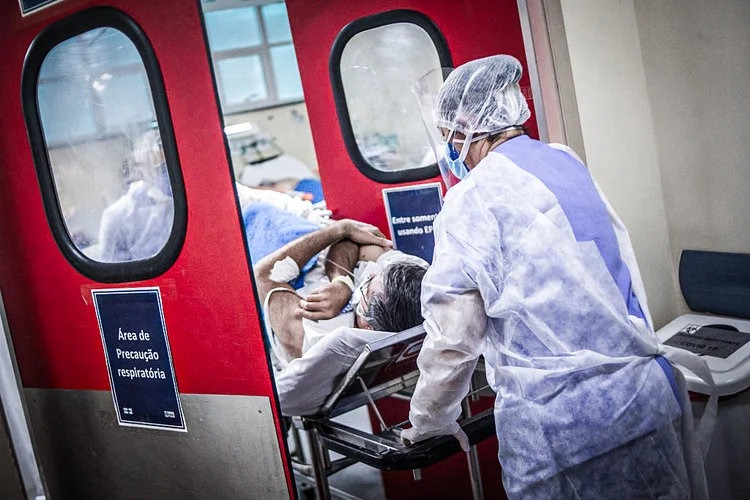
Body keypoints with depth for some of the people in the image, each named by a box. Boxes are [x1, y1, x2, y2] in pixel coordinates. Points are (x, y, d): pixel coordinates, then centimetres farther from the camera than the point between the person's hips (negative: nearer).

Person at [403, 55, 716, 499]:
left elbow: (452, 337, -9)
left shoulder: (471, 200, -12)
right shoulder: (569, 164, 8)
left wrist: (430, 420, 7)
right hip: (647, 396, 7)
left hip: (559, 424, -7)